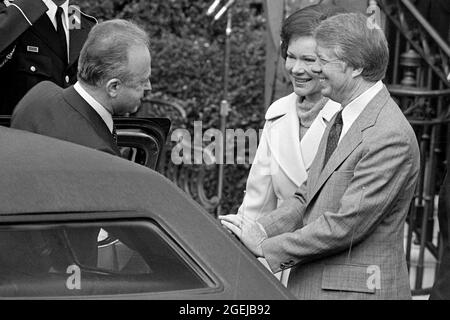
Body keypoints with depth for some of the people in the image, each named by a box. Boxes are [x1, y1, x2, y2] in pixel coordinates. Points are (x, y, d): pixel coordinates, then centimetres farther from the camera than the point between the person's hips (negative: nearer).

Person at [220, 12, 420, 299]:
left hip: (358, 289, -8)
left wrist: (266, 246, -15)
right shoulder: (342, 119, 12)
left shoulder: (390, 137, -19)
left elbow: (346, 224, -21)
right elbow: (308, 197, 14)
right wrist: (261, 229, -3)